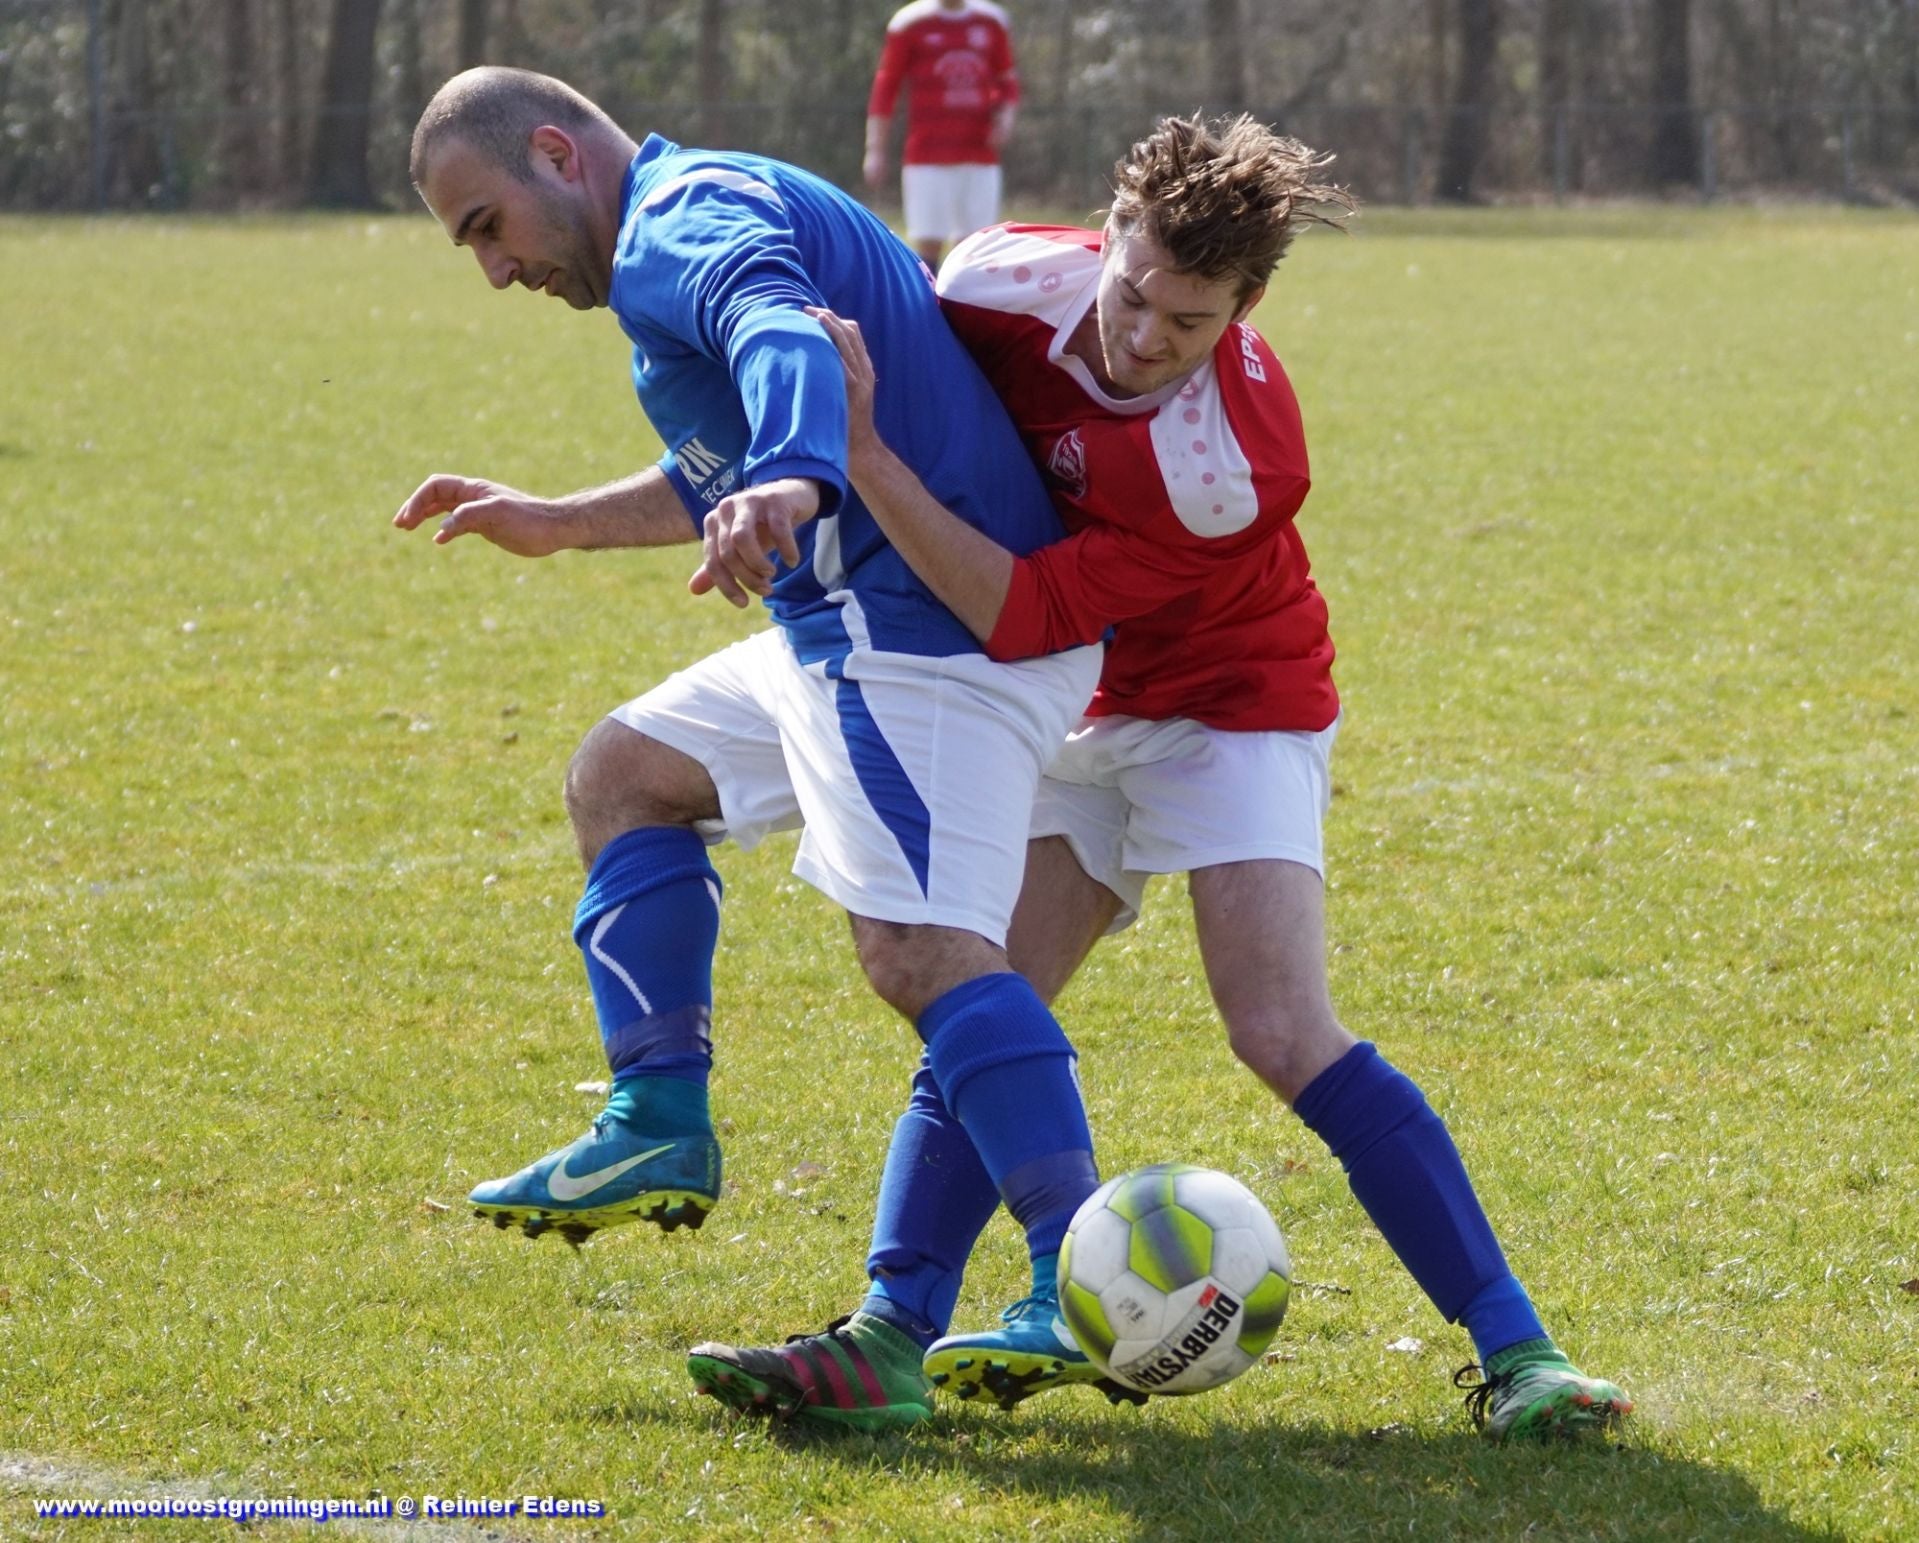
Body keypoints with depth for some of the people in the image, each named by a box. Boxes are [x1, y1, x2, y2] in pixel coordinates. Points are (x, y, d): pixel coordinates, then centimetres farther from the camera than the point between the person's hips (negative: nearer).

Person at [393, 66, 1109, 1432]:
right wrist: (556, 526, 43)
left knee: (922, 948, -23)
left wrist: (790, 489, -55)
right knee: (627, 773, 23)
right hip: (871, 620, 11)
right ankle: (658, 1131, 18)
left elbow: (788, 340, -35)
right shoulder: (716, 210, 24)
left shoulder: (681, 218, -10)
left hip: (926, 619, -11)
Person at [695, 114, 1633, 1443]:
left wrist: (864, 455, -39)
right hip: (1075, 718, 6)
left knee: (1286, 1035, -19)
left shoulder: (1239, 465, -33)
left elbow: (1022, 617, -32)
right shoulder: (1013, 279, -18)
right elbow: (904, 365, 1)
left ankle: (1514, 1347, -18)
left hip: (1232, 708, -6)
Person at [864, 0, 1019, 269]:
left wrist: (1005, 115, -2)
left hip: (980, 158, 3)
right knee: (928, 243, -9)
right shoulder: (910, 24, 0)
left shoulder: (992, 22, 10)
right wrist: (875, 152, -3)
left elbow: (1008, 82, 20)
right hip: (927, 159, -3)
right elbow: (885, 87, 2)